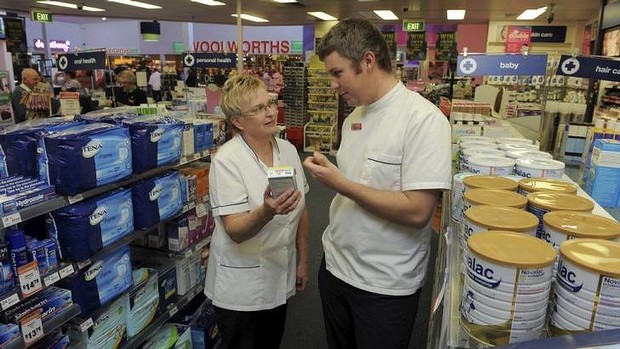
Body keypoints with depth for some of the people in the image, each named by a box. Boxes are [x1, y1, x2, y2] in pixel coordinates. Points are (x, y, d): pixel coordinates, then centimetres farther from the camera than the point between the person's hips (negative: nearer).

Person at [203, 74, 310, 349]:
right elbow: (235, 231, -24)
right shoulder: (227, 160, -19)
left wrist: (303, 260, 10)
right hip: (241, 284, -5)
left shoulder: (288, 150, -2)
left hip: (280, 277, 5)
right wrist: (266, 212, -44)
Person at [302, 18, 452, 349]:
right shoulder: (353, 118, 5)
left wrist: (341, 184, -23)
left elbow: (417, 212, -25)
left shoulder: (423, 119, -18)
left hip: (386, 285, -7)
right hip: (335, 267, 7)